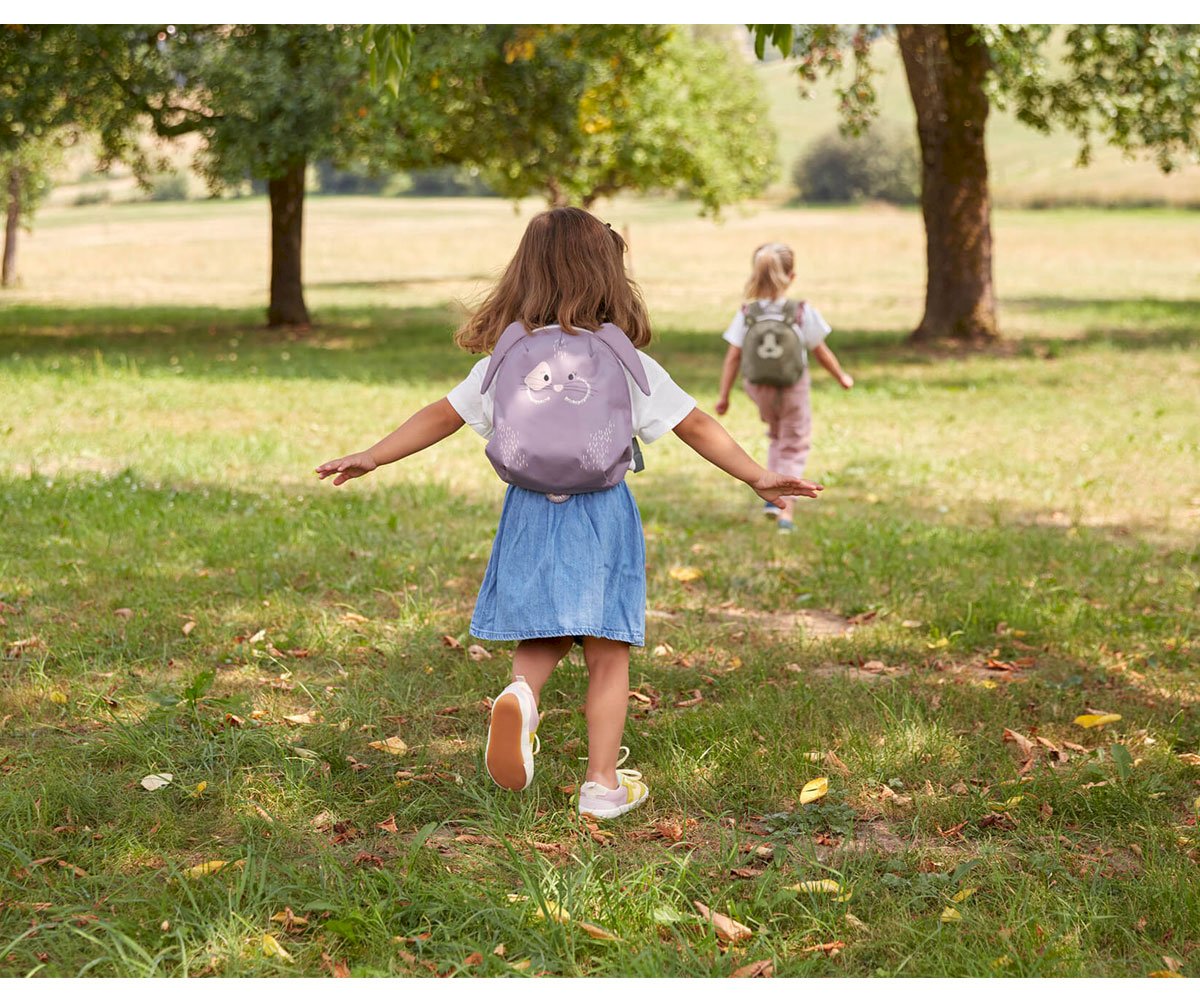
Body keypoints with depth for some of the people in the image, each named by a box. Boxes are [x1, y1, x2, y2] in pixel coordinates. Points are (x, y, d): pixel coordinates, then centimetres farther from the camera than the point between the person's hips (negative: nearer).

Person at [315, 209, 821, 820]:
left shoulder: (503, 360, 2)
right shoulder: (627, 362, -3)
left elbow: (441, 416, 6)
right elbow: (695, 426, -3)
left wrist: (370, 459, 15)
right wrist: (756, 477, 3)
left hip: (530, 516, 2)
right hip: (602, 518, -2)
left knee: (540, 641, 16)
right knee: (607, 654, 6)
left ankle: (521, 695, -17)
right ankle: (603, 784, 8)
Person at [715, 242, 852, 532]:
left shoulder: (747, 314, -12)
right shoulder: (803, 313, -16)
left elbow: (733, 358, -10)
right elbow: (821, 352, -6)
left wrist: (723, 395, -1)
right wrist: (842, 377, 11)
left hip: (760, 390, 3)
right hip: (794, 390, -3)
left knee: (777, 437, 29)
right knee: (794, 447, 12)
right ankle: (785, 507, 1)